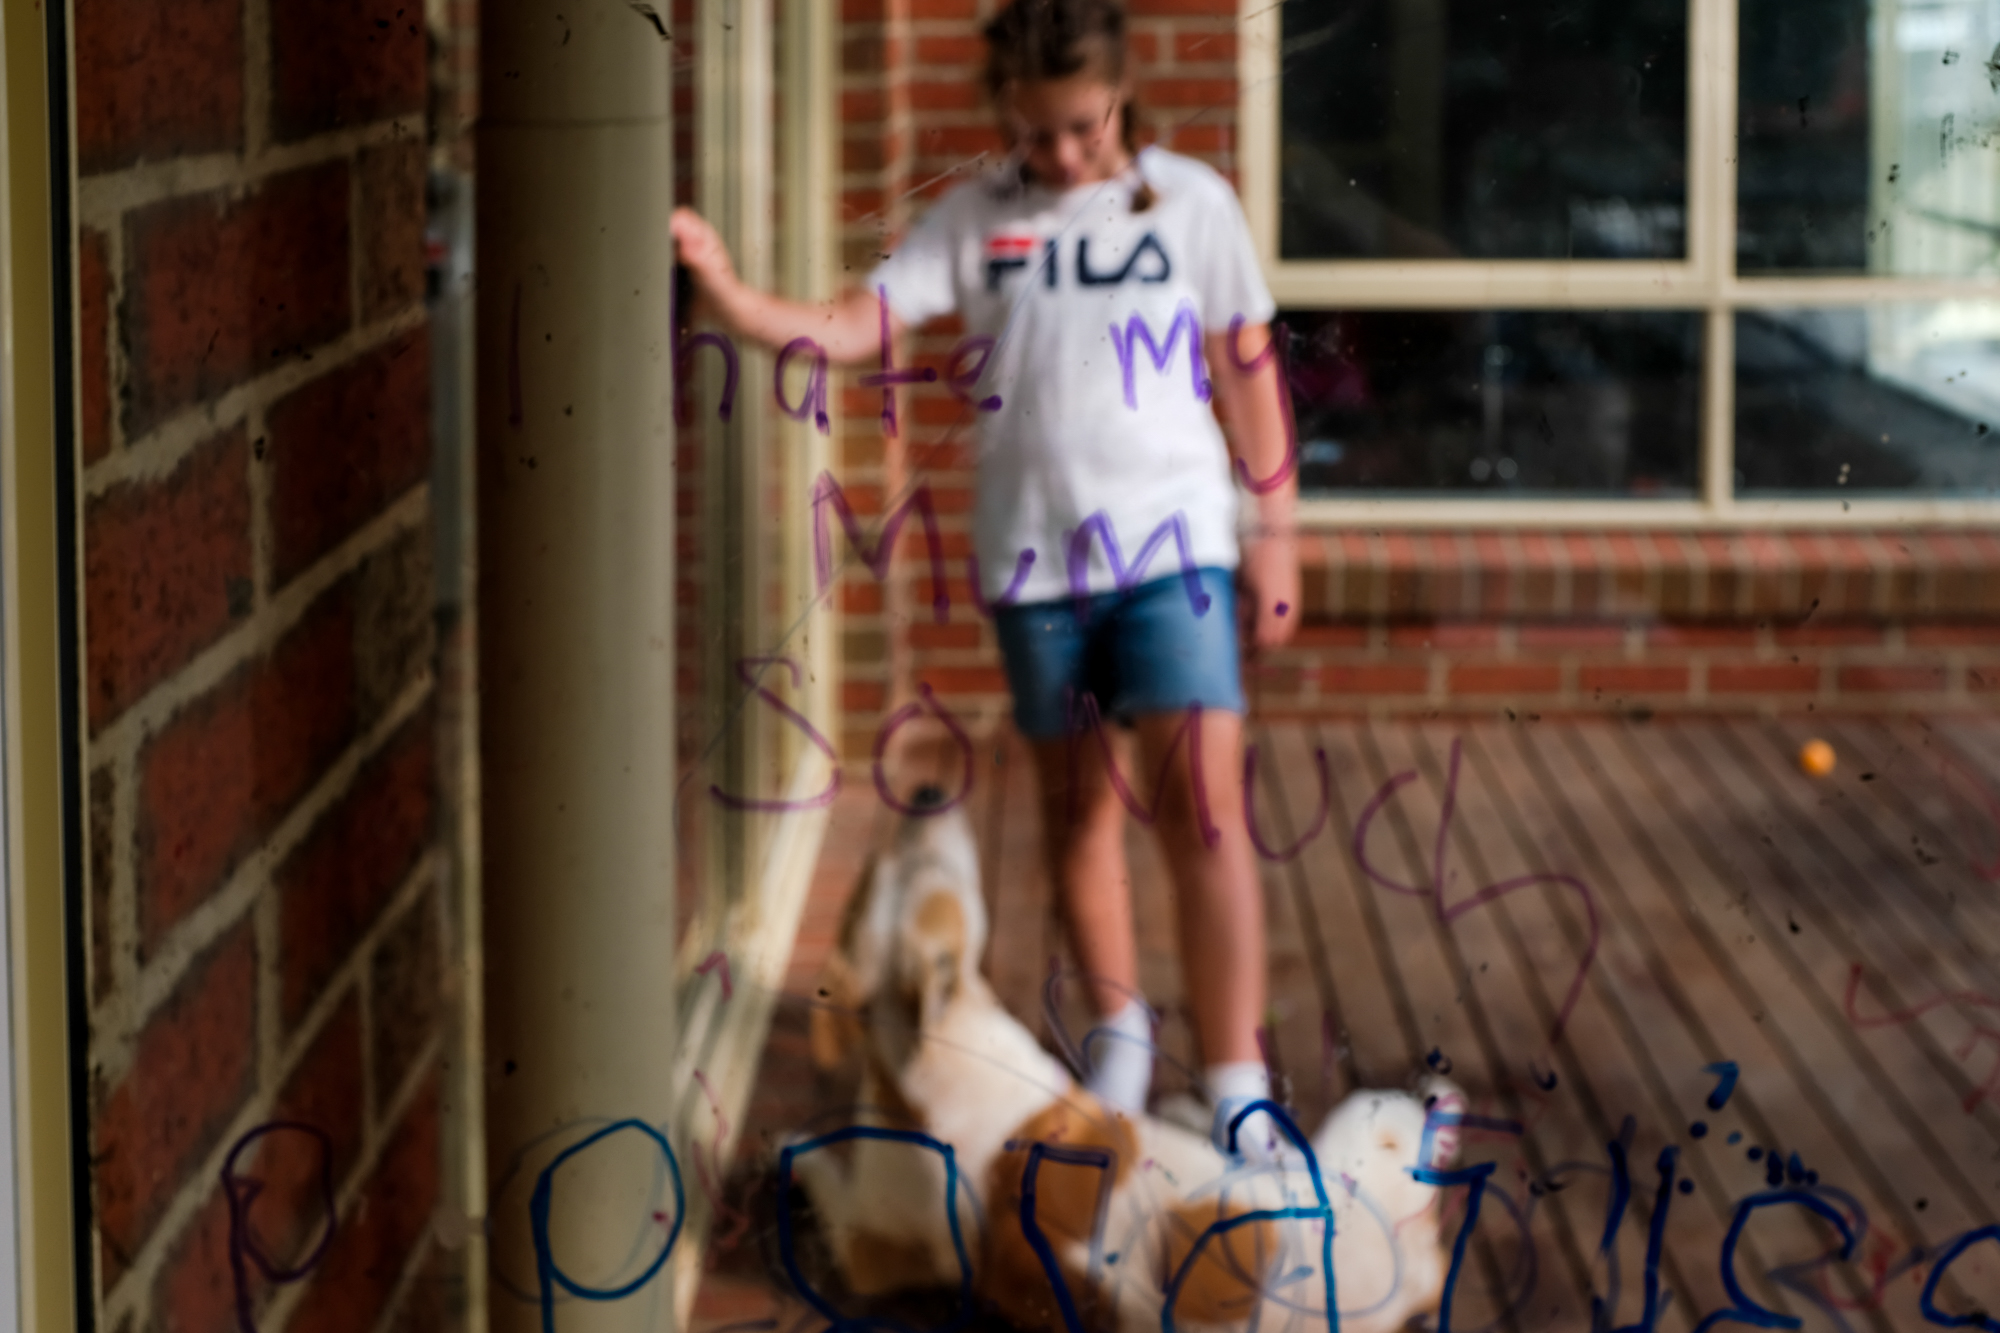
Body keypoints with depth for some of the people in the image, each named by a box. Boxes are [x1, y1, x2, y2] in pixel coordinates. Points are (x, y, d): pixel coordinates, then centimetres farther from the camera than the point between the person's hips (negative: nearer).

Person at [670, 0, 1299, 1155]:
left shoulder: (1192, 203, 1)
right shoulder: (975, 220, 3)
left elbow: (1248, 370, 6)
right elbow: (852, 328, -6)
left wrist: (1275, 529, 6)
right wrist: (729, 293, -23)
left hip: (1173, 541, -2)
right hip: (1034, 550, 2)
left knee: (1203, 805, -13)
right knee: (1077, 800, 14)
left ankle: (1238, 1091, -11)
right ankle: (1119, 1026, 36)